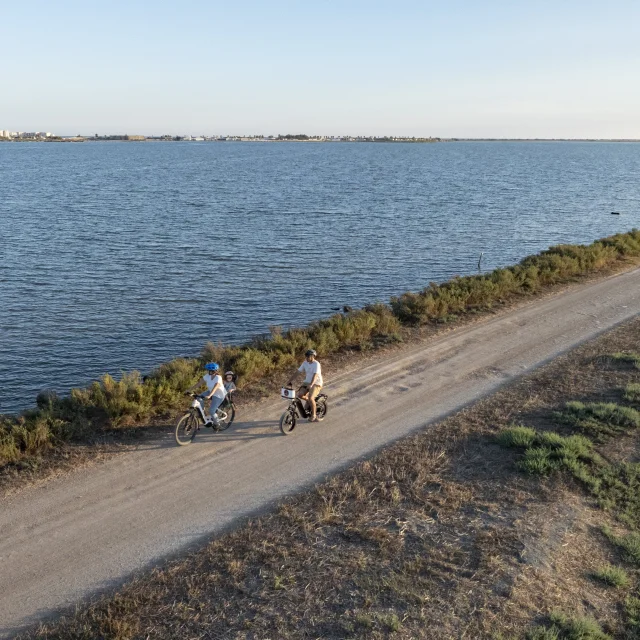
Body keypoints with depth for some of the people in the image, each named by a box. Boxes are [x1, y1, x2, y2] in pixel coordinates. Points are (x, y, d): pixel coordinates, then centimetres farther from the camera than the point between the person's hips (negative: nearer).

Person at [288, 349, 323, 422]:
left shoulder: (316, 364, -18)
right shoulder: (305, 363, 1)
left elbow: (315, 375, -30)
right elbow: (298, 371, 2)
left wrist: (311, 384, -44)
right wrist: (291, 380, -5)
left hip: (316, 383, -6)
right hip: (307, 382, 6)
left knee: (310, 398, -24)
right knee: (300, 394, -18)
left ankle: (313, 415, -5)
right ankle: (309, 401, 15)